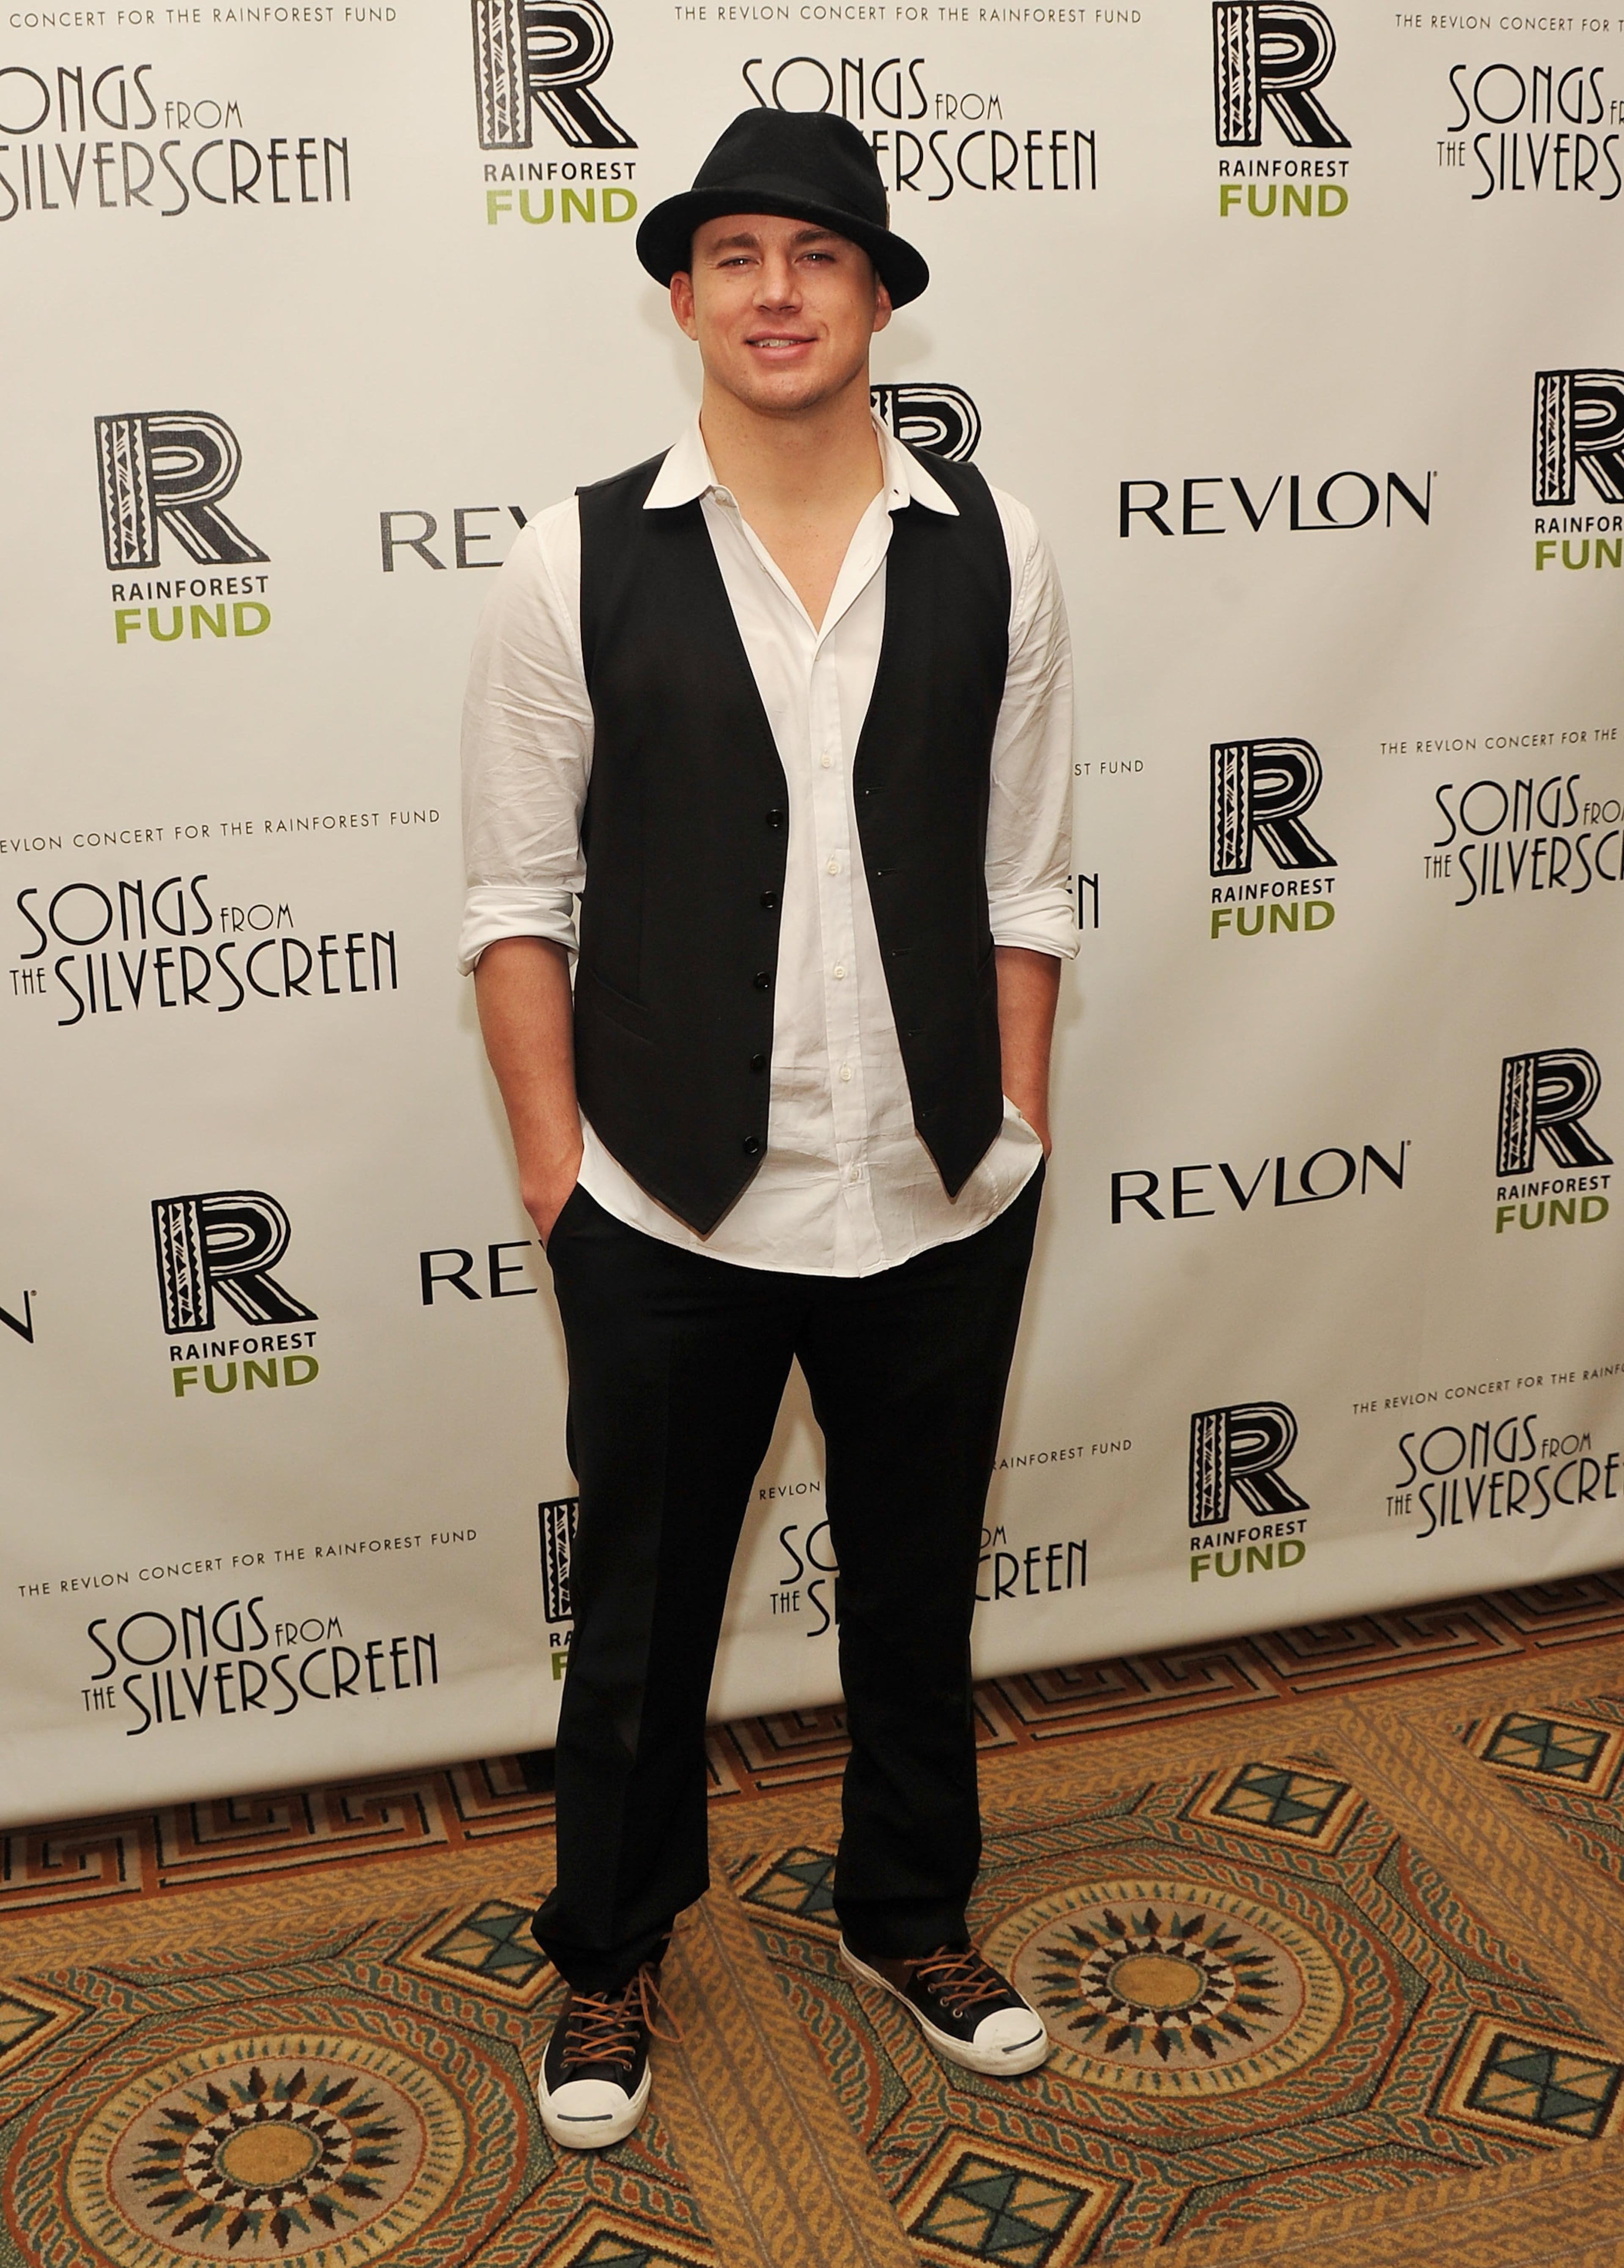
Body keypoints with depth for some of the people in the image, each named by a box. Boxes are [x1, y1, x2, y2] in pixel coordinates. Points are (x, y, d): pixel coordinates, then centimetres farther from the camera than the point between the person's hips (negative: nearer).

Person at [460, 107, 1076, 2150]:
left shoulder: (992, 556, 0)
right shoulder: (580, 566, -6)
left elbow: (1023, 886, 4)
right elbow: (518, 900, -4)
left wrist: (1012, 1141, 2)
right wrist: (555, 1175, -6)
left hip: (941, 1211, 2)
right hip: (671, 1218, -2)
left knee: (919, 1593, 20)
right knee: (641, 1613, 15)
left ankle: (910, 1917, 45)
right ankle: (608, 1962, 39)